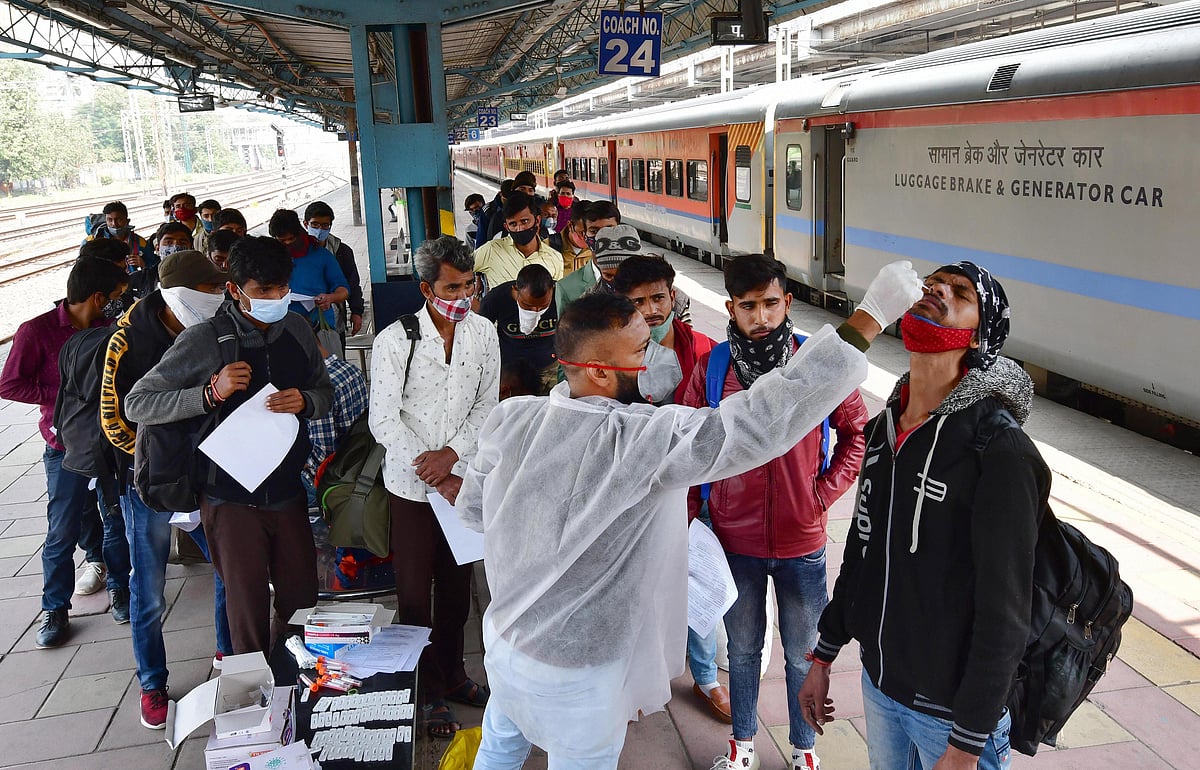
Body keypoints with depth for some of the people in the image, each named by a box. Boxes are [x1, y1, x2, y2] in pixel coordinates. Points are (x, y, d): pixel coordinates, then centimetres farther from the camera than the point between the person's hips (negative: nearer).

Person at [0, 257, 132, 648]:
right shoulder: (37, 331, -11)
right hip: (68, 448, -4)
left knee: (119, 521, 12)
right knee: (63, 531, 4)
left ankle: (119, 587, 31)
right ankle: (55, 609, 18)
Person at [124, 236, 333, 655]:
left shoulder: (297, 329, 1)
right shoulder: (203, 340, -14)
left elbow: (325, 391, 13)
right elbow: (136, 404, -12)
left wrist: (304, 401, -11)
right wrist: (211, 393, -26)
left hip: (288, 492, 4)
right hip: (232, 499, -4)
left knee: (302, 602, 13)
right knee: (248, 612, 6)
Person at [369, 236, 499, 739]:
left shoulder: (483, 333, -2)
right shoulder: (395, 340, -13)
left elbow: (487, 404, 1)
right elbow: (384, 421, -13)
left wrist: (452, 453, -15)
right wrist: (440, 480, -16)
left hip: (464, 479, 3)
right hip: (412, 486, -3)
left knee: (457, 584, 16)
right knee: (415, 591, 6)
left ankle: (452, 674, 35)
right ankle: (429, 691, 22)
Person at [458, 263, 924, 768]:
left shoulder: (510, 419, -14)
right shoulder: (641, 440, -32)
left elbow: (472, 510, 1)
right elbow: (762, 422, -37)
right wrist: (870, 318, -35)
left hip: (502, 638, 6)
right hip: (575, 675, -6)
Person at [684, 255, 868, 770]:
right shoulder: (712, 368, -9)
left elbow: (856, 432, 2)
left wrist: (825, 492, -6)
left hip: (802, 542, 0)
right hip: (734, 539, 1)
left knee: (803, 654, 16)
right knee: (743, 649, 20)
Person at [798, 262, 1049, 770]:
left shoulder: (1001, 452, -22)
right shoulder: (886, 427, 0)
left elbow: (1005, 614, -20)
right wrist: (824, 656, 14)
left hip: (953, 707, -6)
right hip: (878, 682, 6)